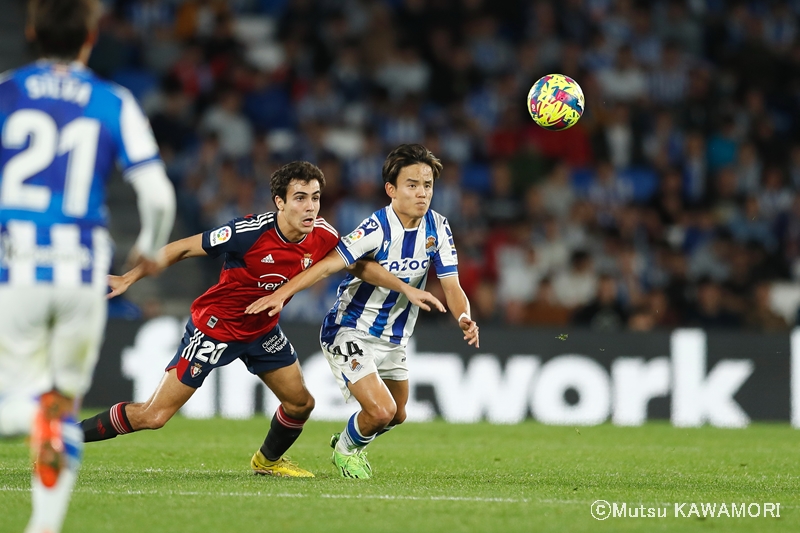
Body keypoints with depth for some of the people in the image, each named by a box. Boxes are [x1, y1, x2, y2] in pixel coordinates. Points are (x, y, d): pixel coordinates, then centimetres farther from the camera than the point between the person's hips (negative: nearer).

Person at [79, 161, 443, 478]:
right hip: (214, 328, -6)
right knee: (153, 415, -11)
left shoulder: (321, 236, -13)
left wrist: (406, 289, 0)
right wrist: (129, 279, -19)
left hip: (262, 331, 6)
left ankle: (267, 461, 38)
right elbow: (184, 248, -20)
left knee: (300, 403, 8)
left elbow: (358, 265, 7)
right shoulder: (250, 232, -30)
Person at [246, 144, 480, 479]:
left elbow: (451, 286, -7)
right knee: (381, 411, -18)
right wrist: (281, 294, -45)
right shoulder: (377, 228, -25)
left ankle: (349, 444, 50)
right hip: (351, 334, -7)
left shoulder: (437, 228, -6)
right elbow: (330, 263, -33)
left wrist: (464, 318, -28)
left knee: (397, 416, 18)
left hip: (393, 337, 7)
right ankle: (345, 449, 16)